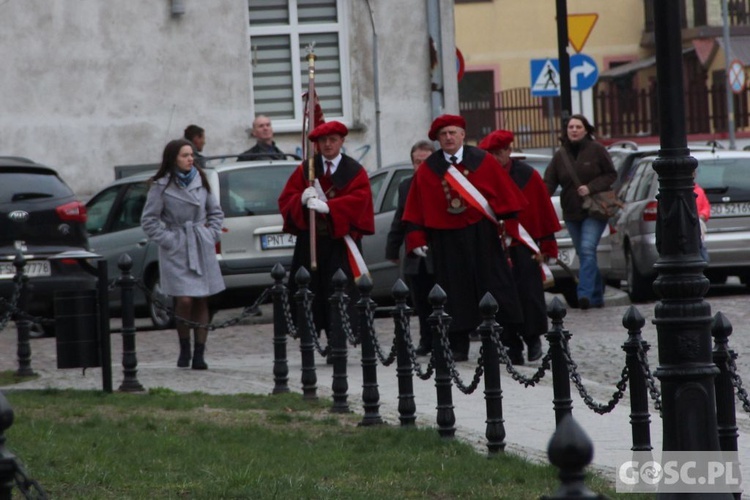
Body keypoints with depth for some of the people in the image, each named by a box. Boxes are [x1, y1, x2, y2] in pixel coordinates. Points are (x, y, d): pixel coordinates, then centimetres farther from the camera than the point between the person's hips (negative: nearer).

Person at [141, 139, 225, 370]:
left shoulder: (201, 181, 9)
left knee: (202, 301, 1)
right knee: (184, 300, -13)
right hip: (176, 250, -4)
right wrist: (167, 239, -8)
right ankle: (184, 349, 5)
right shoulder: (161, 186, -4)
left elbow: (216, 212, 18)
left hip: (202, 247, 4)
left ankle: (199, 354, 4)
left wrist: (212, 234, 6)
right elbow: (149, 220, -2)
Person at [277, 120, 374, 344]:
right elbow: (286, 199, 7)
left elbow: (359, 200, -9)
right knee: (310, 292, -3)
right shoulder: (305, 169, 13)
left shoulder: (355, 171, 6)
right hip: (310, 240, 2)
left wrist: (327, 206, -23)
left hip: (341, 241, -2)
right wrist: (302, 200, -17)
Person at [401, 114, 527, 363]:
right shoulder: (428, 169, 4)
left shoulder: (483, 161, 2)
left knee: (495, 286, -1)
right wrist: (417, 239, -1)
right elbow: (416, 207, 5)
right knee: (455, 293, 2)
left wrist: (507, 225, -1)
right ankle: (458, 348, 6)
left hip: (481, 236, -1)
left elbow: (505, 194, 4)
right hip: (446, 238, 1)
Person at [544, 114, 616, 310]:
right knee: (584, 254, 9)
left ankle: (584, 293, -26)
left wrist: (591, 188, -17)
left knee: (587, 249, -19)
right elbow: (549, 182, 0)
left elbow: (611, 175, -2)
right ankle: (597, 296, 17)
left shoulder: (596, 150, -4)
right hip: (571, 213, 5)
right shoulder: (560, 155, 5)